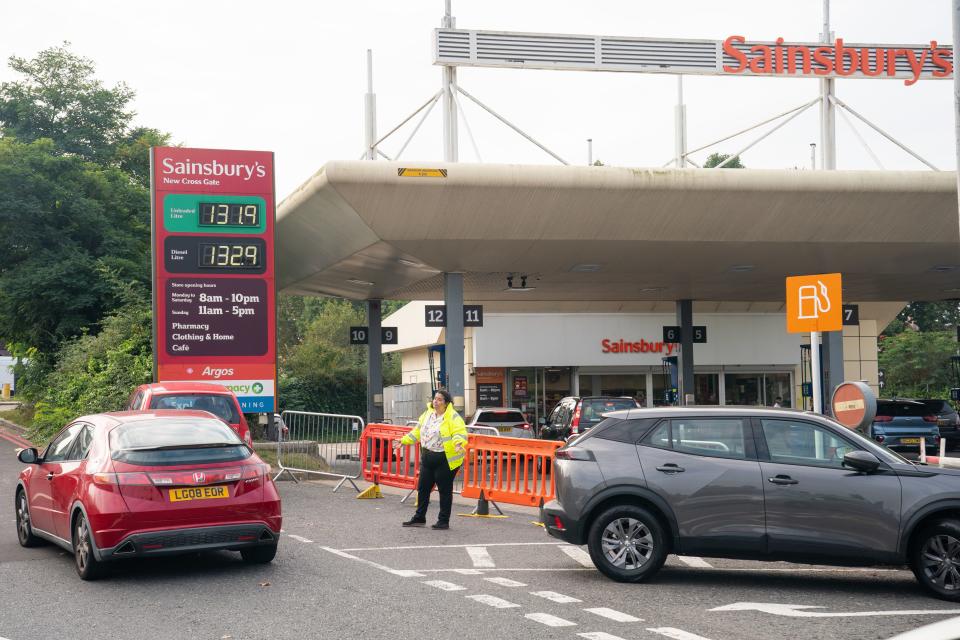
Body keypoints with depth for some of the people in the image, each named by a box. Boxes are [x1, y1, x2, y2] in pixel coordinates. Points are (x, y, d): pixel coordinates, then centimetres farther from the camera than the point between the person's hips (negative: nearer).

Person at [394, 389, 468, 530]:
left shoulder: (453, 417, -10)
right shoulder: (427, 414, 12)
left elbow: (460, 433, -22)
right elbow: (417, 431, 22)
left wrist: (458, 444, -41)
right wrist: (404, 441, 18)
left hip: (445, 460, -7)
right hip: (427, 459, 7)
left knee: (445, 490, 0)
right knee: (423, 488, 12)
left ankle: (444, 521, 10)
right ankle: (419, 518, 24)